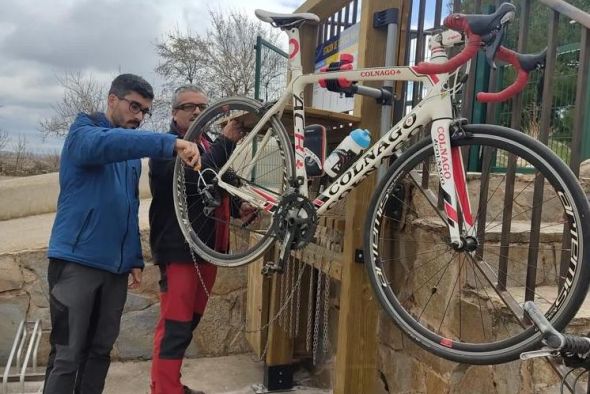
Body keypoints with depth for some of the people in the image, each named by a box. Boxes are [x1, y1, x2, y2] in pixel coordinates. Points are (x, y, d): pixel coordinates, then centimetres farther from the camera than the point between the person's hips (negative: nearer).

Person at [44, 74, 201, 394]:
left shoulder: (133, 153, 18)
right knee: (67, 356, -4)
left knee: (100, 351, 12)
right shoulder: (83, 130, -3)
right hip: (77, 261, -7)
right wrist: (170, 143, -41)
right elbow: (104, 144, -30)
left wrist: (136, 258, 14)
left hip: (116, 266, 7)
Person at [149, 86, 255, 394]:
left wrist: (239, 208, 7)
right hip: (178, 248, -8)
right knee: (174, 326, -7)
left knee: (189, 323, 15)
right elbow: (192, 180, -25)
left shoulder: (210, 146, 18)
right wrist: (226, 142, -24)